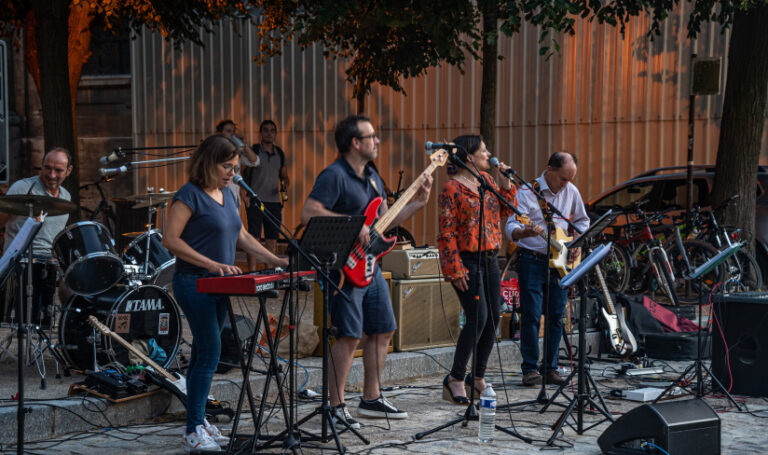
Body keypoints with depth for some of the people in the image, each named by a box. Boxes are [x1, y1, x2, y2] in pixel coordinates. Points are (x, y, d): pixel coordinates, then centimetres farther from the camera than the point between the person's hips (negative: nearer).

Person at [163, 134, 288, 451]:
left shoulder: (227, 194, 14)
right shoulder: (190, 194, -11)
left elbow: (242, 237, 19)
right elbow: (170, 239, -17)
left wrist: (278, 262, 9)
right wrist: (212, 264, -23)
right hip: (193, 283, -8)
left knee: (202, 353, 12)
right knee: (209, 353, -11)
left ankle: (198, 420, 19)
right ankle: (193, 432, -5)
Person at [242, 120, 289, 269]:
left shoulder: (280, 153, 11)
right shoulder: (253, 151, -2)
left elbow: (284, 176, 20)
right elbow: (240, 174, -2)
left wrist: (285, 186, -2)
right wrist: (243, 194, -13)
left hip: (274, 202, 4)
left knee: (272, 240, 5)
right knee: (254, 238, -6)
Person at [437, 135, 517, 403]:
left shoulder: (486, 180, 12)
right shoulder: (452, 189, -10)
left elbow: (505, 212, 16)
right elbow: (447, 234, -13)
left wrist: (506, 184, 2)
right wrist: (455, 270, -17)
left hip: (490, 259, 8)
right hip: (467, 261, -8)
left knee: (493, 319, 8)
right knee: (478, 318, -14)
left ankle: (478, 376, 21)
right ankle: (455, 379, -3)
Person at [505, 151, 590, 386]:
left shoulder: (571, 192, 5)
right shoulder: (528, 192, -10)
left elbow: (582, 221, 21)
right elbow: (511, 228, -18)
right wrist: (526, 232, -39)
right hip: (531, 259, -5)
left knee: (556, 316, 5)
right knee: (531, 315, -7)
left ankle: (550, 367, 13)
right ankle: (530, 368, 0)